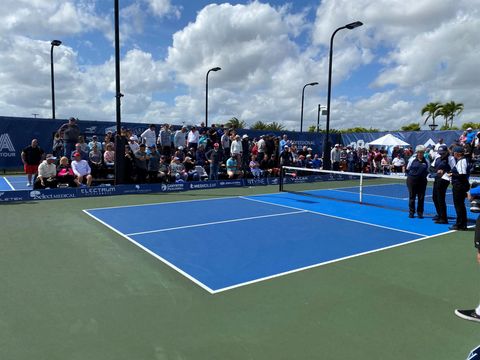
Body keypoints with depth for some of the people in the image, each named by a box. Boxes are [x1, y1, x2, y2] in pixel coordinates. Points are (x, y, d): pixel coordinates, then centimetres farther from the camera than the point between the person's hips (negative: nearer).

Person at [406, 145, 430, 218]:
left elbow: (427, 171, 15)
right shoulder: (412, 159, -2)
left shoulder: (426, 161, 4)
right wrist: (409, 176, 2)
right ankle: (411, 212, 13)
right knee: (412, 196, 4)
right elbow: (407, 169, 6)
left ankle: (420, 212, 14)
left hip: (422, 181, 2)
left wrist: (424, 176, 3)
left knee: (421, 197, 4)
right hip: (412, 180, -2)